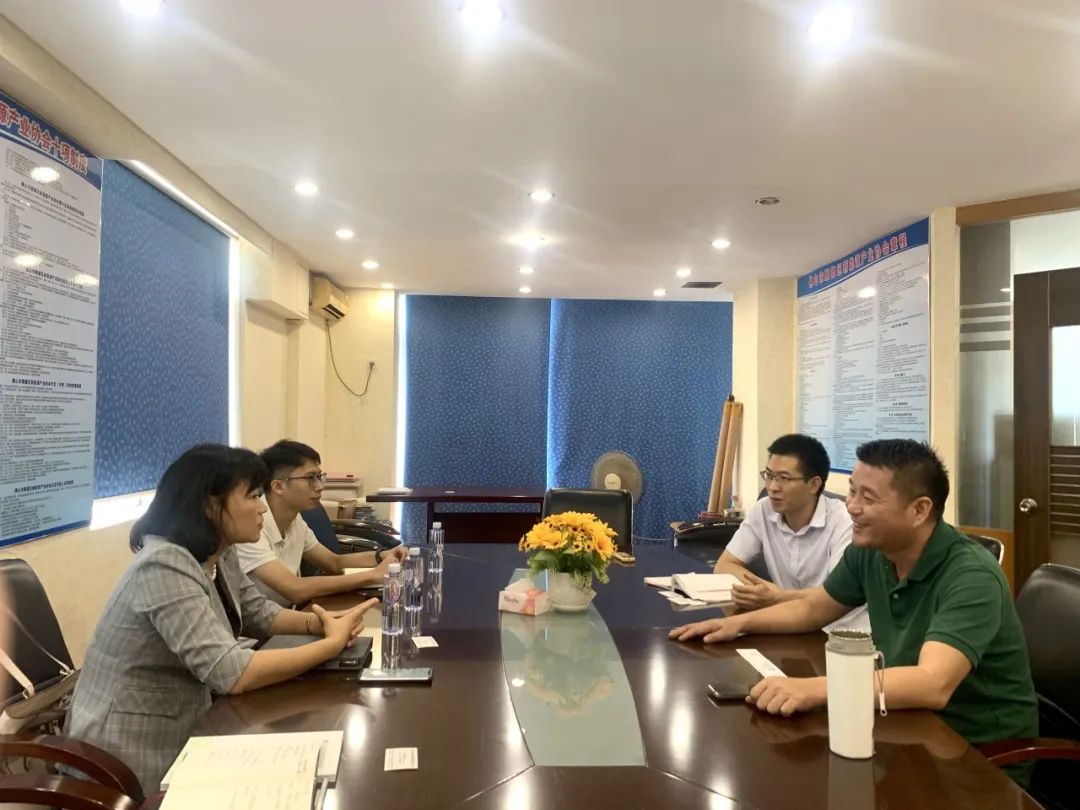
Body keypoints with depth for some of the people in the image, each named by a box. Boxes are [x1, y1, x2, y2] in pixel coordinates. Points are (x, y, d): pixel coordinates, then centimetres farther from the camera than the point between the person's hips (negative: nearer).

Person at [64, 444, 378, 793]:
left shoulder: (220, 555, -1)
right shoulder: (165, 567, -29)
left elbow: (259, 614, 11)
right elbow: (233, 674, -34)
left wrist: (318, 622, -9)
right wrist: (333, 643, -26)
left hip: (180, 730, 8)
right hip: (131, 757, -8)